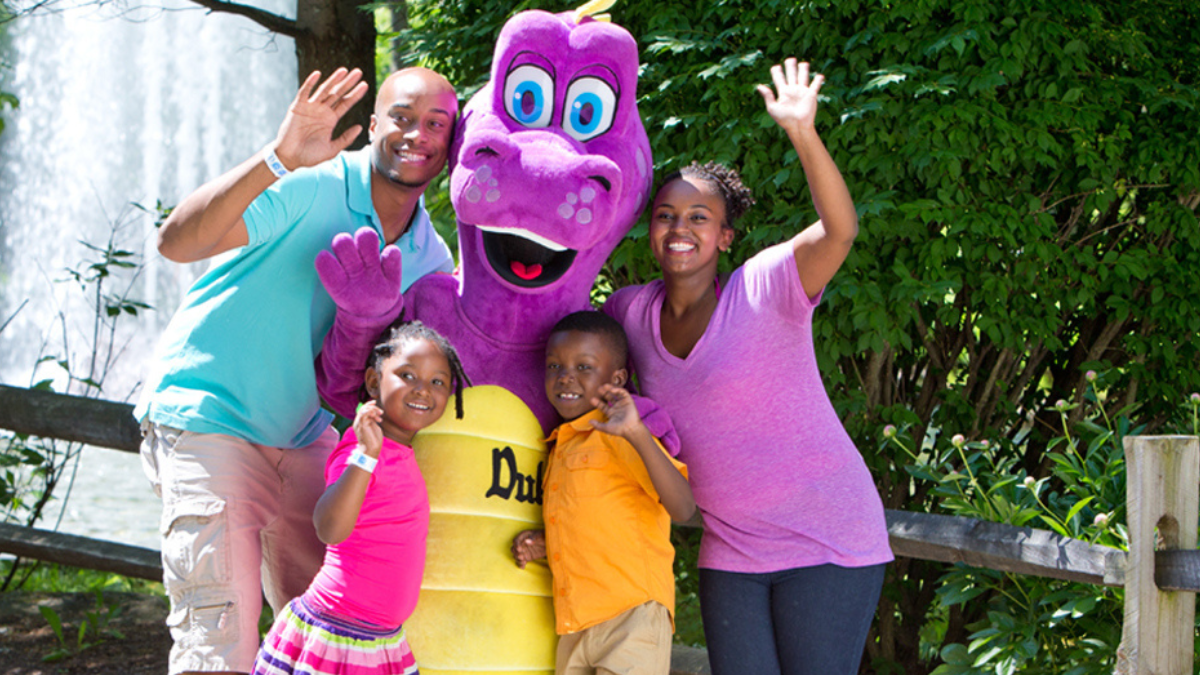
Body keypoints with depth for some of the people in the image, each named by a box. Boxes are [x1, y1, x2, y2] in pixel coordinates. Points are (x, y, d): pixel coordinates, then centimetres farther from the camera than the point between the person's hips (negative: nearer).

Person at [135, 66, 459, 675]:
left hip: (301, 436, 7)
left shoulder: (431, 258, 4)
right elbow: (177, 242, -32)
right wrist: (277, 161, -43)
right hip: (205, 414, -7)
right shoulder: (311, 188, -18)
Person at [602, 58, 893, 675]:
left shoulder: (763, 287, -13)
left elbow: (839, 231, -30)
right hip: (731, 553, 5)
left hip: (829, 543, -5)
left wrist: (802, 133, -43)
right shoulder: (631, 312, 3)